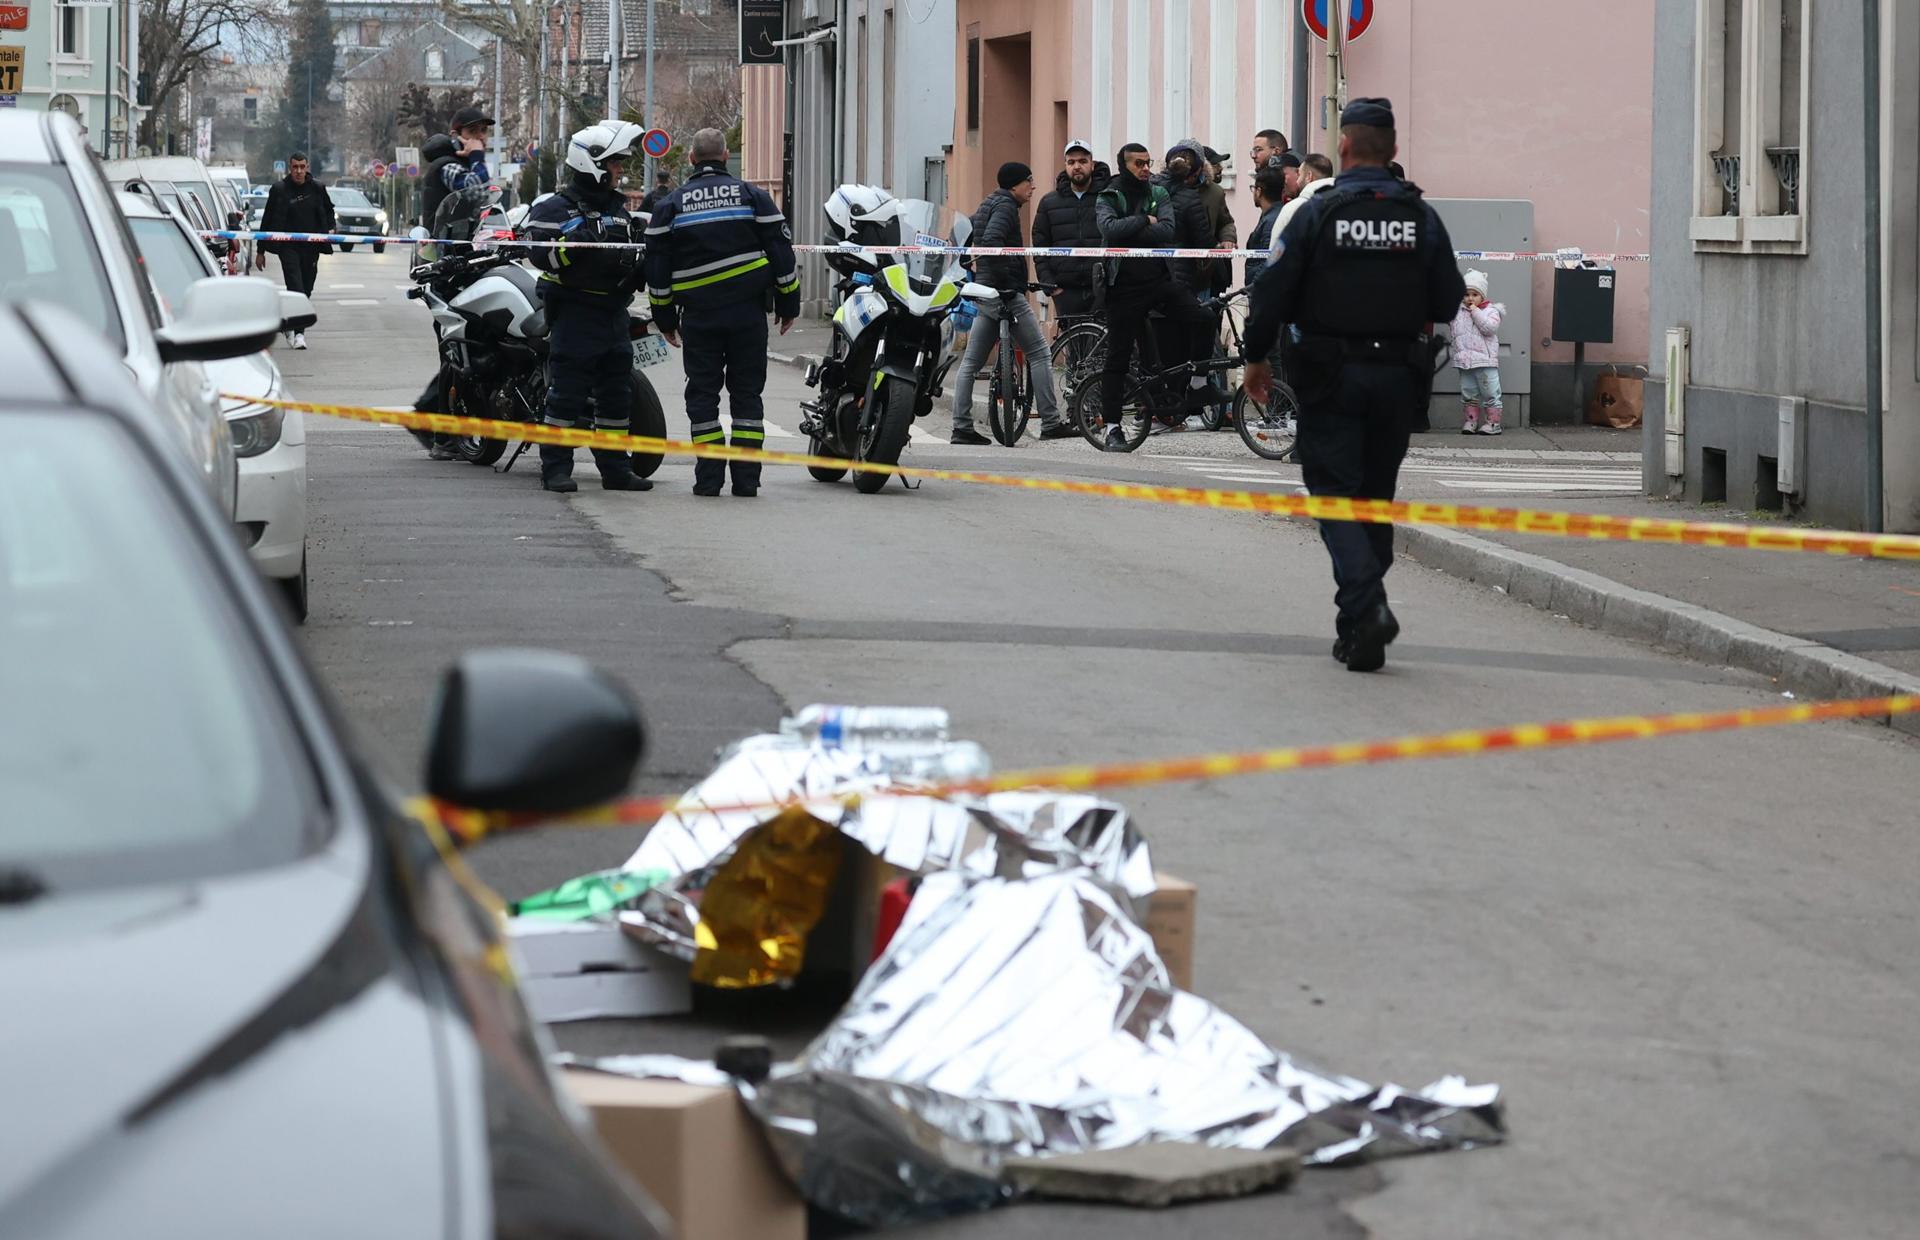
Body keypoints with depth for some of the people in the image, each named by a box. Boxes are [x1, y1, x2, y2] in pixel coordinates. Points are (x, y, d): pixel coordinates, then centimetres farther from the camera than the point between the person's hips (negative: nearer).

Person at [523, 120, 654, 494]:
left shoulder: (618, 207, 19)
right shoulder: (555, 207, -6)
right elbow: (543, 255, -17)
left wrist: (637, 266, 8)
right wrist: (578, 238, -29)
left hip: (614, 314, 8)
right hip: (574, 312, -8)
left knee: (616, 393, 9)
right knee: (566, 392, -7)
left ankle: (615, 467, 15)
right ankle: (555, 467, -4)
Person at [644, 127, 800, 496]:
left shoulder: (671, 204, 5)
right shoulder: (753, 196, 4)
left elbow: (657, 267, 6)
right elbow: (781, 252, 3)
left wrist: (665, 317, 13)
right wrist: (788, 304, 11)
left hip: (699, 313, 0)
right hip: (748, 312, 0)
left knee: (702, 391, 5)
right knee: (746, 390, 5)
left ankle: (709, 476, -1)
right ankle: (746, 477, 1)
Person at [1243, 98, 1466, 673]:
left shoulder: (1316, 214, -8)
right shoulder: (1422, 218, 1)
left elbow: (1273, 292, -7)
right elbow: (1448, 302, 4)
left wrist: (1256, 356, 8)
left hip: (1331, 376, -3)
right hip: (1397, 377, 3)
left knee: (1335, 492, -1)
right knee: (1376, 495, 15)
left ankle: (1366, 606, -22)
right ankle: (1360, 623, 20)